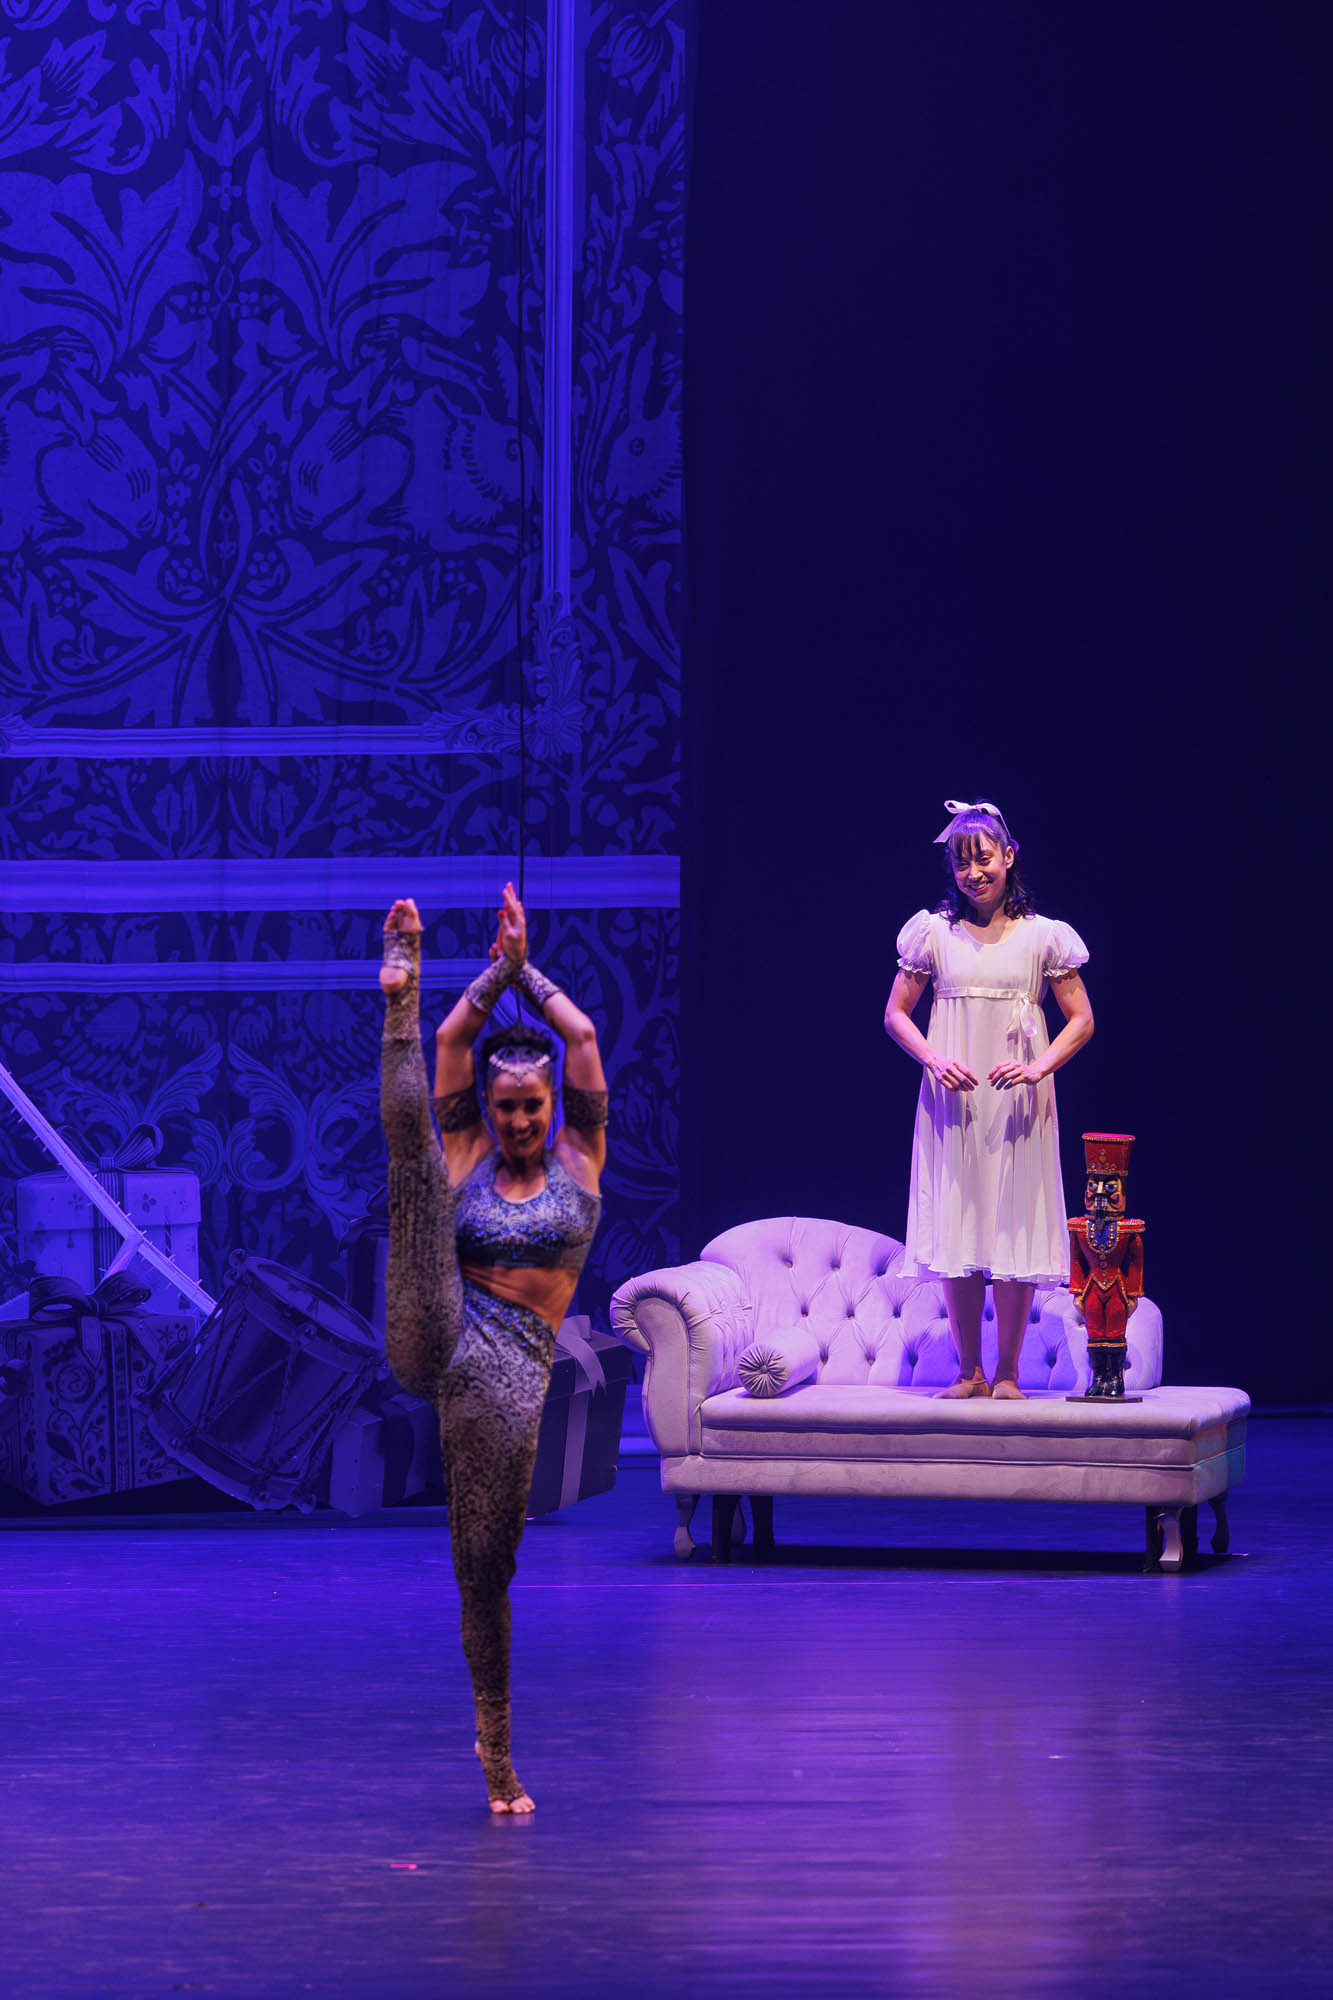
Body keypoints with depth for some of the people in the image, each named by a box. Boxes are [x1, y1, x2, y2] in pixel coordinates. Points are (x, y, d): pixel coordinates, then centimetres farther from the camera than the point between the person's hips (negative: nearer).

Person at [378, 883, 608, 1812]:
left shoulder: (579, 1159, 14)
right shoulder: (467, 1159, 14)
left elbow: (581, 1035, 7)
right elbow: (454, 1040, 8)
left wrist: (527, 969, 15)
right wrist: (497, 970, 15)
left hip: (511, 1368, 0)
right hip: (434, 1338, 0)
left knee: (487, 1564, 1)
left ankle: (496, 1751, 13)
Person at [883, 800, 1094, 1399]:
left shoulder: (1042, 937, 3)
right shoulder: (934, 933, 5)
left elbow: (1081, 1020, 5)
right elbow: (895, 1014, 8)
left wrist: (1038, 1066, -12)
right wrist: (934, 1058, -10)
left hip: (1018, 1104, -1)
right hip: (952, 1100, 1)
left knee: (1015, 1226, -3)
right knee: (956, 1228, -1)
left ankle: (1007, 1373, 5)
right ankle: (969, 1372, 7)